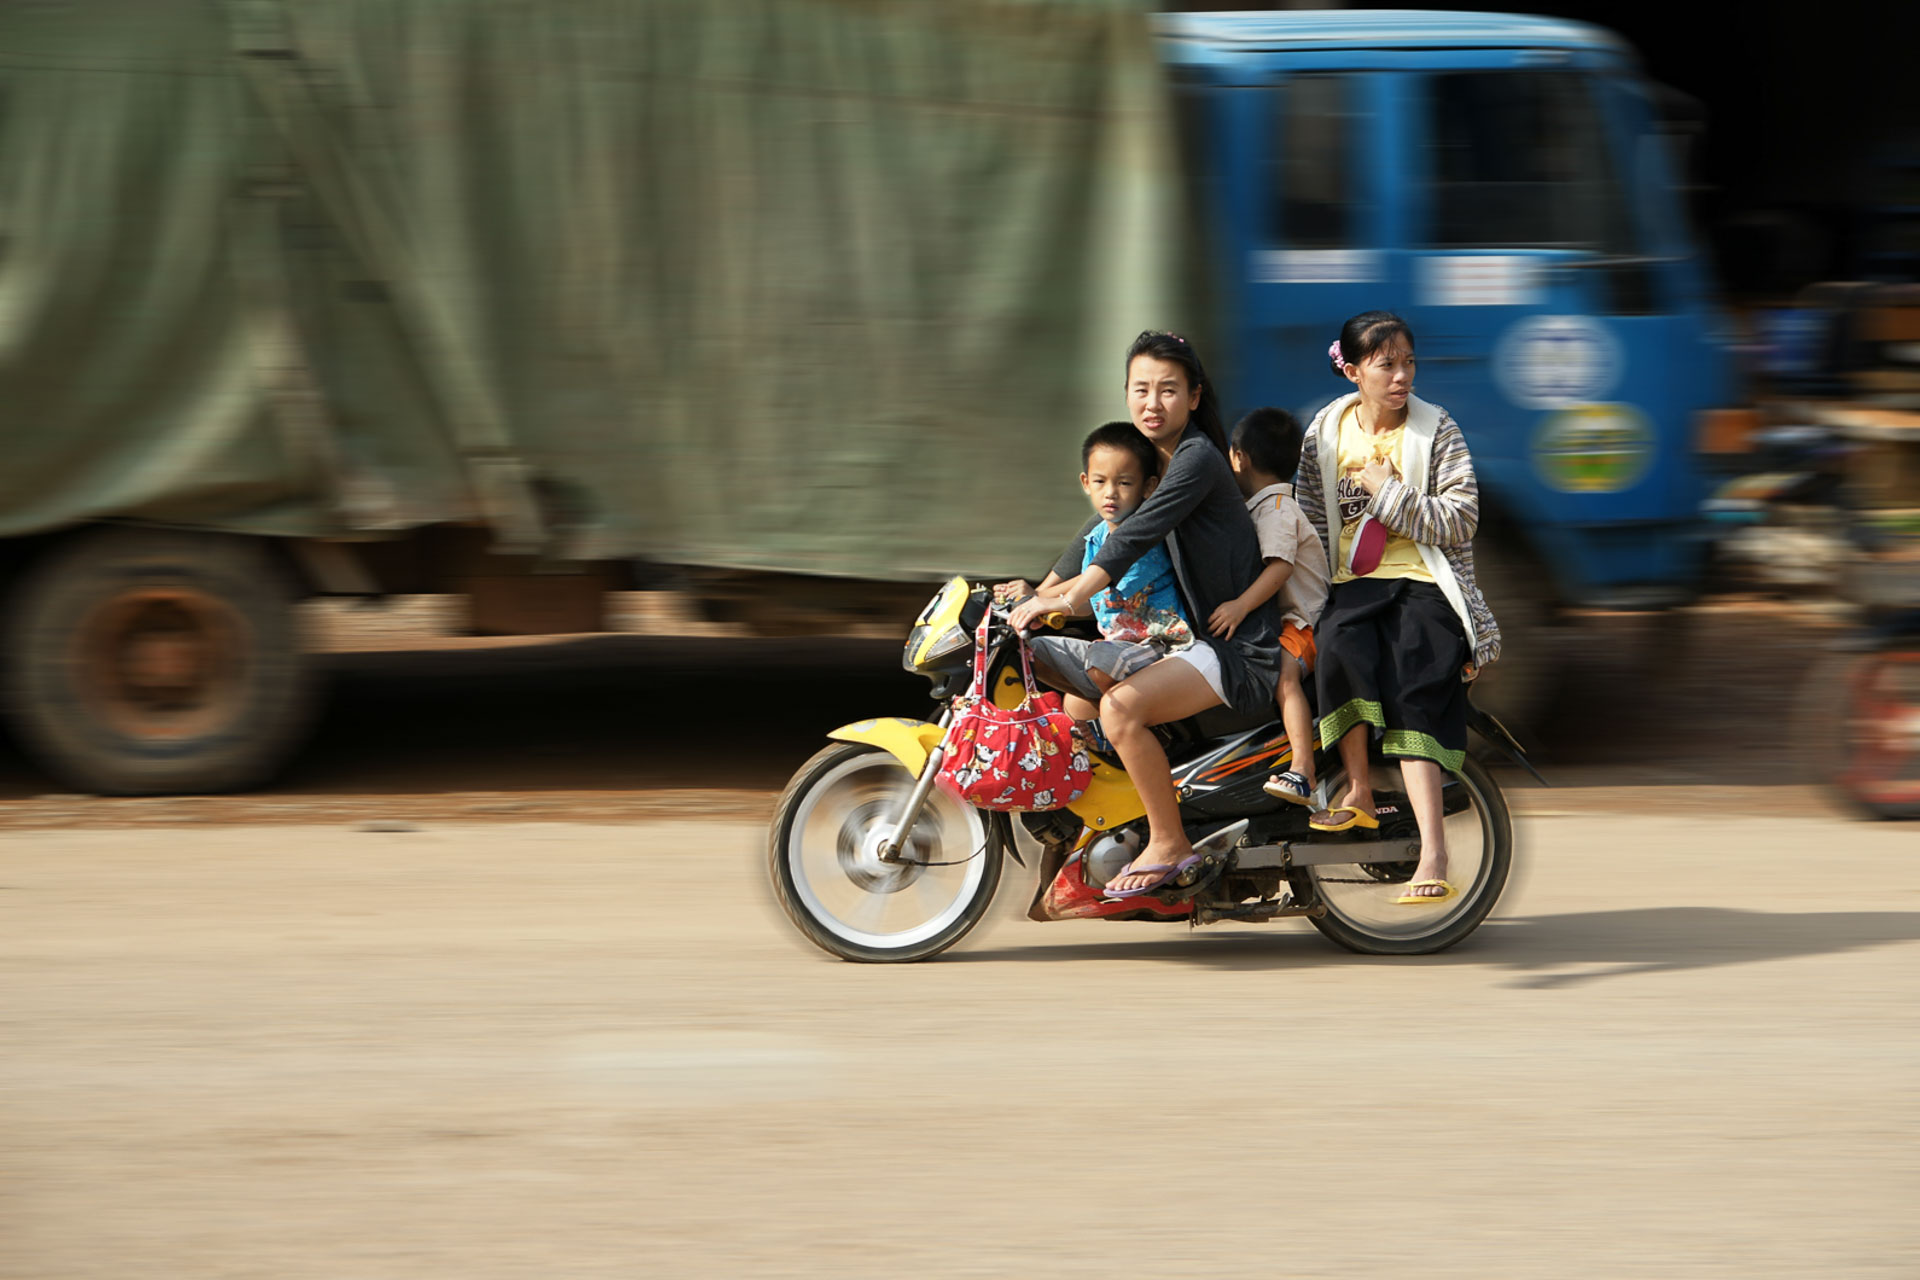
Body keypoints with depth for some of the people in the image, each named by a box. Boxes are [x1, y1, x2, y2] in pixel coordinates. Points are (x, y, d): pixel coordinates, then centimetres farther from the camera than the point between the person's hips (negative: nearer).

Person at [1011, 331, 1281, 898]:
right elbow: (1119, 547, 24)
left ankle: (1169, 844, -15)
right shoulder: (1162, 462, 15)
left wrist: (1070, 598, -34)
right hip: (1201, 638, 10)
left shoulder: (1197, 458, -15)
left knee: (1120, 707, -26)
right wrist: (1043, 593, 14)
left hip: (1243, 650, -10)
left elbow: (1138, 534, -26)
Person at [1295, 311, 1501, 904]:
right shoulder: (1326, 431, 10)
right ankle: (1358, 790, -18)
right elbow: (1310, 521, 18)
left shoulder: (1437, 431, 1)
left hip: (1424, 586, -2)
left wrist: (1386, 489, -12)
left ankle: (1433, 855, -31)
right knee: (1341, 644, -33)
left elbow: (1459, 521, -6)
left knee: (1411, 697, -24)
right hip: (1353, 585, 2)